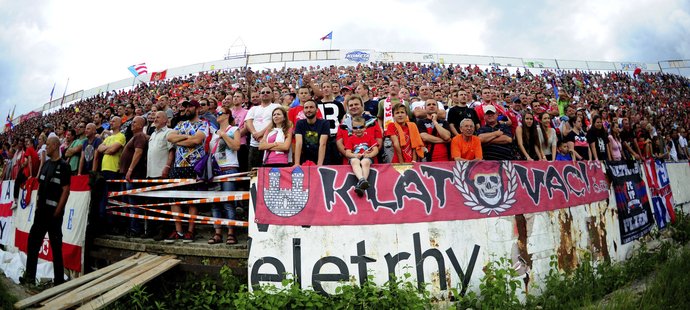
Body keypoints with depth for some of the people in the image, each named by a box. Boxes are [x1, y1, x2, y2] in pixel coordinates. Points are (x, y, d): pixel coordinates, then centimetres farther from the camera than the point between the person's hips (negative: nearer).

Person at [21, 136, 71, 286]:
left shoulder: (63, 166, -10)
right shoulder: (46, 164, 12)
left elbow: (66, 191, -13)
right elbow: (40, 186, 18)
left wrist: (57, 212, -14)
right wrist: (37, 206, 9)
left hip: (54, 213, -7)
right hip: (41, 211, 7)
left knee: (56, 246, 0)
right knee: (32, 243, 10)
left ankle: (59, 280, 9)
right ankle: (29, 276, 21)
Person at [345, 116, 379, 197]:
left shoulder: (369, 137, 18)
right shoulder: (351, 139, 18)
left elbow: (376, 150, 7)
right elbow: (347, 153, 7)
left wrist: (369, 155, -15)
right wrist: (355, 155, -16)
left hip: (367, 157, 0)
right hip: (355, 158, 1)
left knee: (365, 162, -38)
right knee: (354, 161, -37)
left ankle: (360, 184, -51)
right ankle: (362, 180, -62)